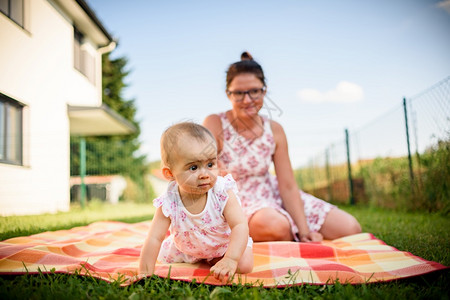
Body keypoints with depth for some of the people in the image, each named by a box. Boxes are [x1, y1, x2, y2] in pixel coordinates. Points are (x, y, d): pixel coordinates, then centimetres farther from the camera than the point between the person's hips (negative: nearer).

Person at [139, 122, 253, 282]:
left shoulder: (223, 193, -36)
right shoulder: (168, 203, -32)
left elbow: (240, 226, -40)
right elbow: (154, 239, -27)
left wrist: (230, 259, -53)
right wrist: (145, 274, -30)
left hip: (224, 244, -1)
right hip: (186, 248, 2)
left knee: (245, 265, -15)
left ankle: (215, 259, 15)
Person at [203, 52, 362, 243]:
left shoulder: (274, 130, -4)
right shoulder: (215, 124, -16)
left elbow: (288, 186, -4)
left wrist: (303, 231, -12)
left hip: (271, 195, 4)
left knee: (350, 228, -4)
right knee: (275, 225, -40)